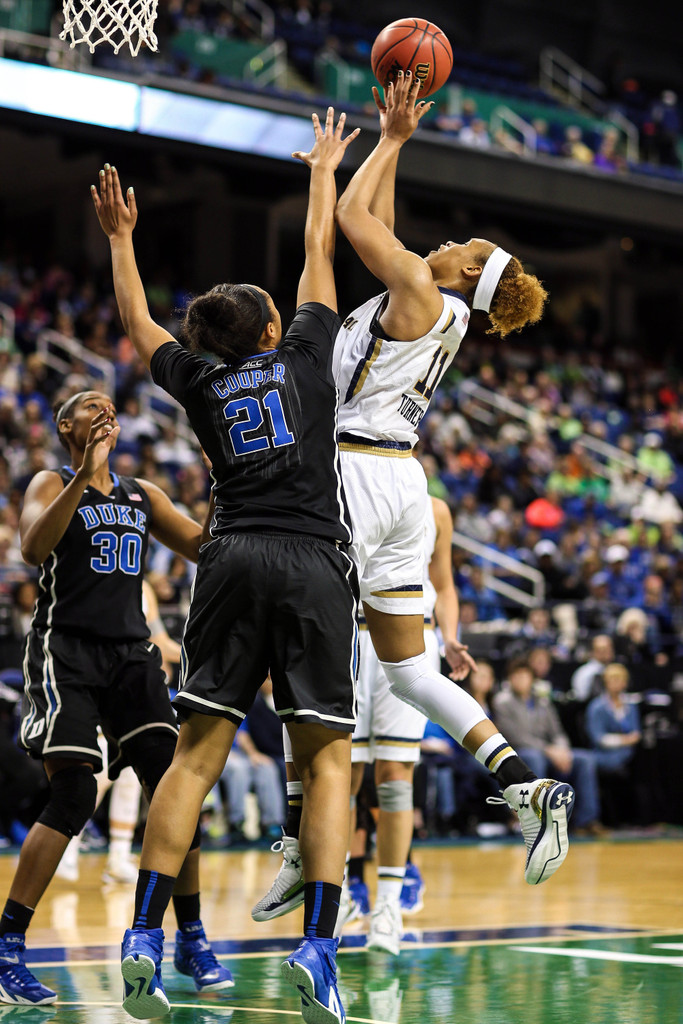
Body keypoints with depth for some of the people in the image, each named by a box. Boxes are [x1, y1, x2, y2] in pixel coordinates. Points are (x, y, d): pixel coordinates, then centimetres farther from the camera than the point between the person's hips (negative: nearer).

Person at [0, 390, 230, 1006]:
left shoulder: (142, 494, 17)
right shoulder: (53, 484, 1)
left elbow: (205, 549, 16)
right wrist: (85, 476, -27)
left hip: (131, 651, 5)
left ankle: (192, 939, 7)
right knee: (74, 795, -17)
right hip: (65, 649, -5)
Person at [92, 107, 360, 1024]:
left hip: (231, 564, 2)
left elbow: (137, 322, 33)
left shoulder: (200, 382, 15)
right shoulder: (305, 357, 11)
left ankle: (144, 938, -6)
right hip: (313, 567, -2)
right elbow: (317, 253, 25)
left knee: (196, 754, 3)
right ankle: (317, 946, -16)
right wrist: (322, 170, 40)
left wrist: (121, 239, 46)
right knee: (326, 758, -3)